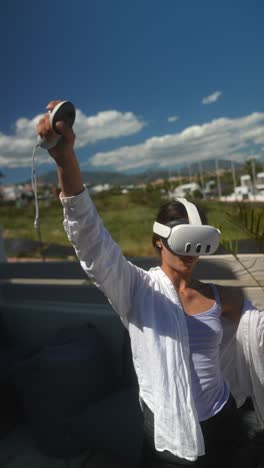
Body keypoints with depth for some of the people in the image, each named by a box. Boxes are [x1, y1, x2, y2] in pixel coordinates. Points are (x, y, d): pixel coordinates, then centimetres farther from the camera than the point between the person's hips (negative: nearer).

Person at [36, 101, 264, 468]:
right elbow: (91, 240, -29)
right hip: (166, 436, -2)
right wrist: (66, 159, -41)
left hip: (223, 425, 3)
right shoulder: (136, 289, -15)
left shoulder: (222, 298, -5)